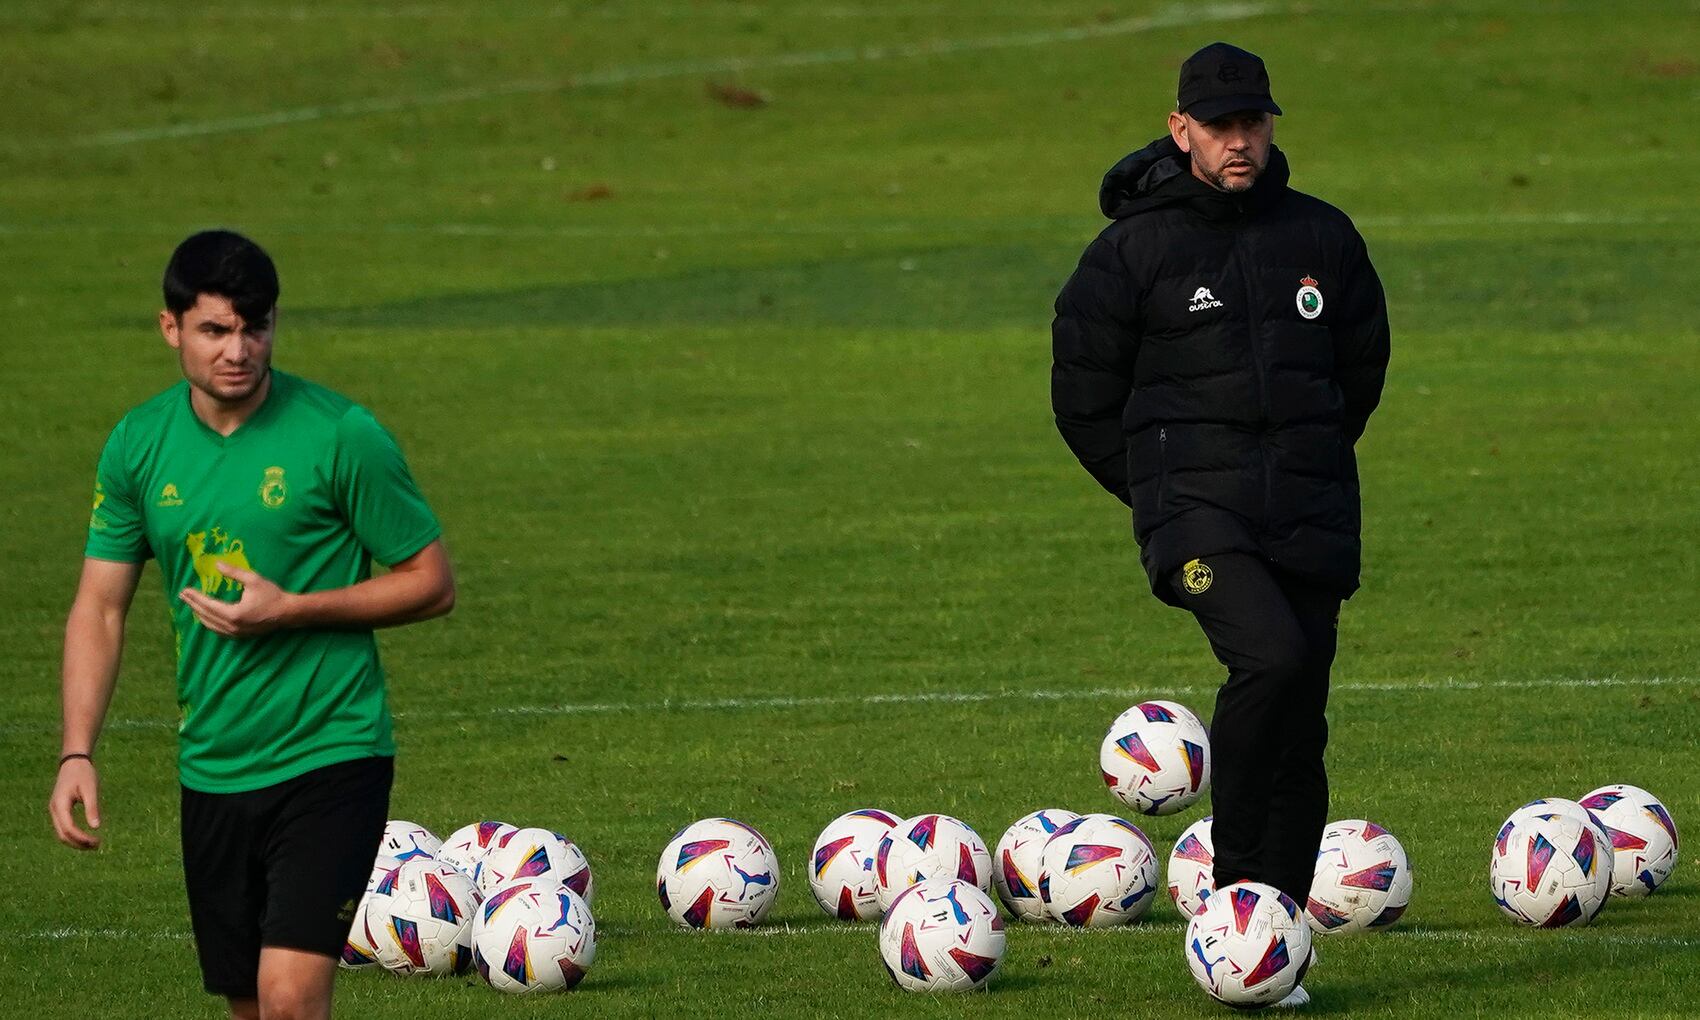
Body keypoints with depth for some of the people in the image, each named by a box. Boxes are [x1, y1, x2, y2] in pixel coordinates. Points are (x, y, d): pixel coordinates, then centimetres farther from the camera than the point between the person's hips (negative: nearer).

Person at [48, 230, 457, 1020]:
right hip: (211, 770, 5)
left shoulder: (339, 435, -11)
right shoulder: (138, 445, 3)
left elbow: (432, 583, -4)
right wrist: (77, 754, -4)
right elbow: (99, 607, 8)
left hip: (329, 756, -5)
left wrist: (290, 610, -16)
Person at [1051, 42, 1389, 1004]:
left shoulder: (1323, 238, 9)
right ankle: (1233, 878, -16)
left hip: (1312, 517, 4)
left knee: (1300, 729, 3)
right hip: (1198, 515, -4)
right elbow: (1083, 393, 6)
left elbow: (1361, 367, 24)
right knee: (1270, 654, -28)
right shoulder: (1135, 248, -1)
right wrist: (1165, 493, 8)